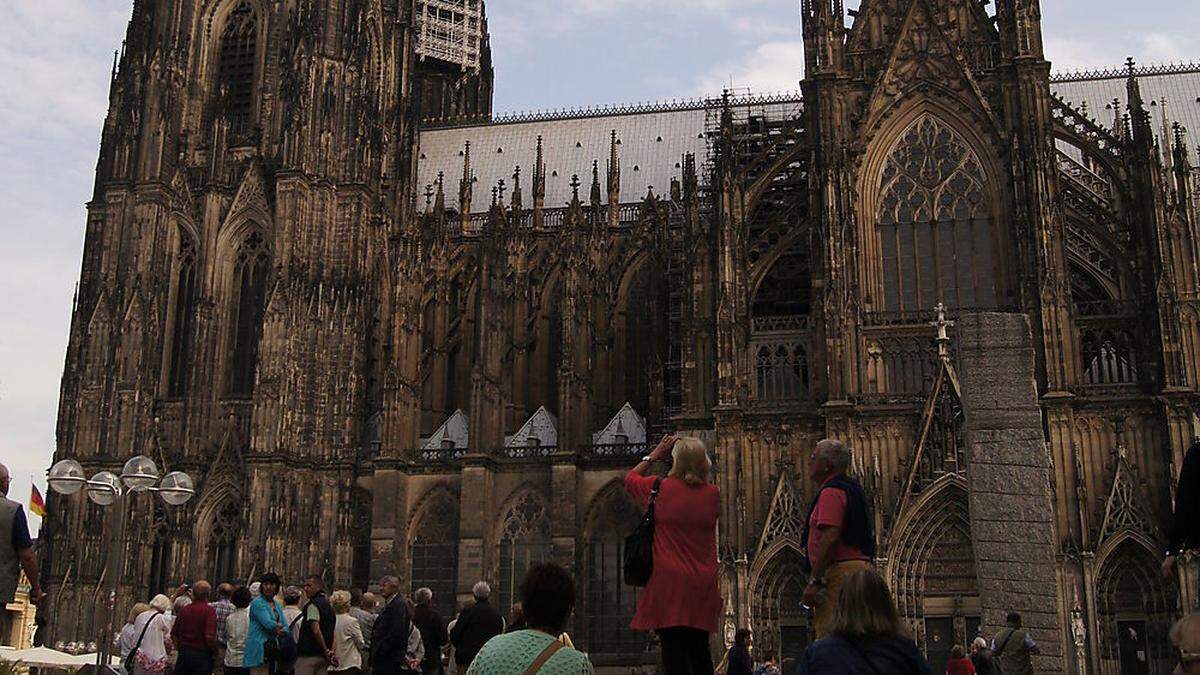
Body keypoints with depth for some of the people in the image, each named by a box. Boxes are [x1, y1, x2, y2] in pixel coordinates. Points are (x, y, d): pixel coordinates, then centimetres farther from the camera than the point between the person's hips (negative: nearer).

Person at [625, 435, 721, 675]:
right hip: (702, 585, 4)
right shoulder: (712, 494, 2)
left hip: (668, 583, -3)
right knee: (700, 651, 15)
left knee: (674, 654, -5)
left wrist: (654, 455, 22)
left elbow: (630, 478, 15)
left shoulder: (661, 489, -4)